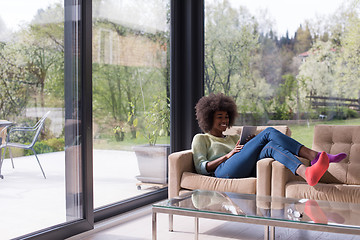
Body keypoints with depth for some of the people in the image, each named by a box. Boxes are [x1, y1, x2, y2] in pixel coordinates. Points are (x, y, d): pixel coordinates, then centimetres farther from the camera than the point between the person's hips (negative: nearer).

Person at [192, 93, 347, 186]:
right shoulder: (200, 139, 20)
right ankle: (314, 156, -31)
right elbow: (200, 167, 5)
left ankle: (306, 173, -49)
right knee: (269, 132, -18)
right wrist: (228, 155, -4)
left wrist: (250, 145, 8)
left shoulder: (233, 138, 37)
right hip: (224, 171, -6)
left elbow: (247, 157, 29)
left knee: (271, 146, -25)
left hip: (244, 172, 6)